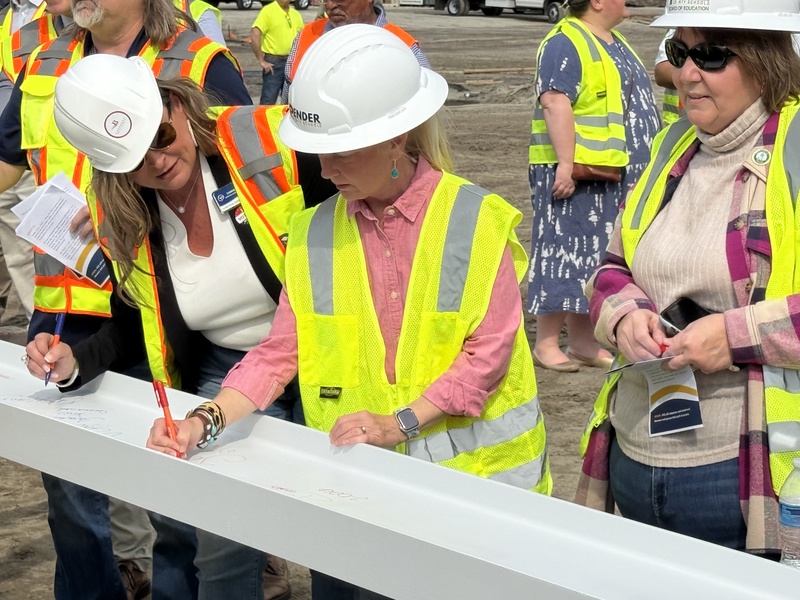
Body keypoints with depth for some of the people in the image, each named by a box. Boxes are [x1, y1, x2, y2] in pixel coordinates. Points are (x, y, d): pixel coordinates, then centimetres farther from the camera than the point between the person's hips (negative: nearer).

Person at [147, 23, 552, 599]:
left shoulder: (477, 220, -9)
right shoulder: (314, 234, 2)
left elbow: (488, 353, -12)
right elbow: (279, 352, -4)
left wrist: (400, 423, -20)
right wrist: (207, 420, -18)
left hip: (472, 471, -3)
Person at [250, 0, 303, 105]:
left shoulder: (296, 14, 12)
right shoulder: (268, 11, -7)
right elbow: (254, 35, -15)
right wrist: (261, 61, -15)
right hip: (273, 64, -6)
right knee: (268, 102, -6)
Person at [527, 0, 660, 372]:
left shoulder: (615, 43, 18)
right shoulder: (565, 44, -14)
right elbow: (555, 103, -24)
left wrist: (643, 167, 27)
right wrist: (565, 163, -30)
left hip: (613, 177, 10)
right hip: (577, 175, -10)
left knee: (591, 260, 13)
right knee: (565, 254, -5)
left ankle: (582, 341, 20)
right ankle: (546, 343, 2)